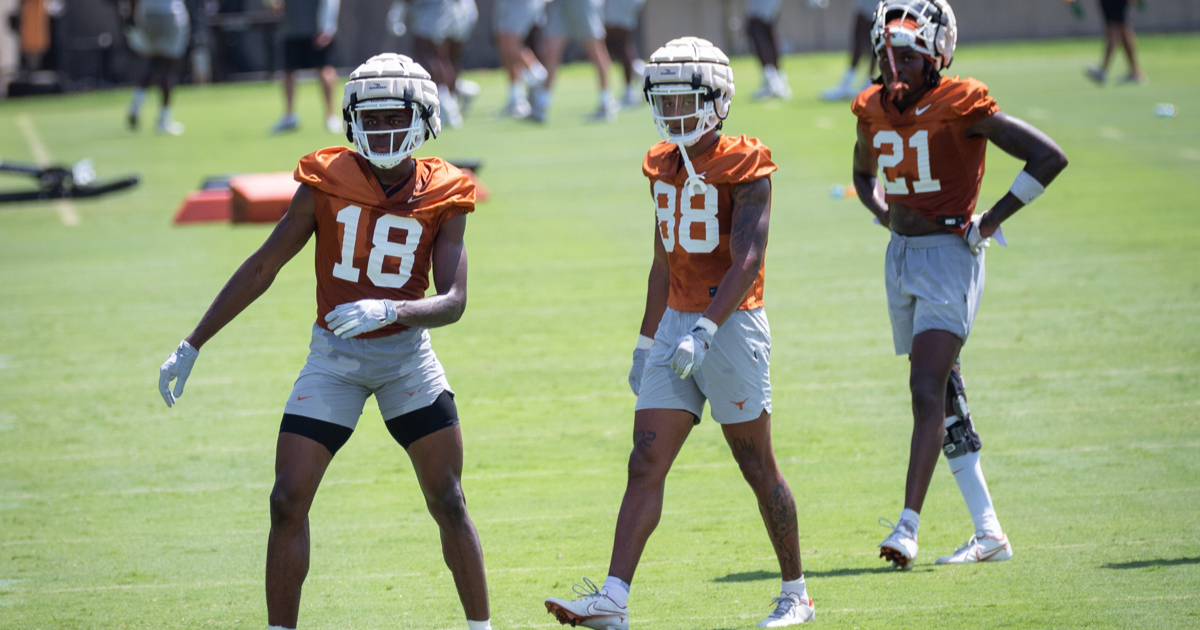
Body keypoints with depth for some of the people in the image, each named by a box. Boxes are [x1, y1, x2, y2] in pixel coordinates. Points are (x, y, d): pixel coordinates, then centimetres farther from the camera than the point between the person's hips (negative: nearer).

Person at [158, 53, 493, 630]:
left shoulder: (442, 198, -7)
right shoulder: (327, 182, -7)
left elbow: (453, 302, -15)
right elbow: (261, 269, -2)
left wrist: (387, 310, -36)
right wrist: (192, 346, -3)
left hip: (408, 355, -1)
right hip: (333, 359, 1)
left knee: (448, 504, -1)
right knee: (288, 504, -6)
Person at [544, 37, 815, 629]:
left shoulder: (745, 168, -11)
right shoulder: (663, 166, 11)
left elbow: (746, 263, -20)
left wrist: (704, 331, -31)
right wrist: (646, 344, 21)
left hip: (732, 325, -6)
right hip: (676, 327, 6)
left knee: (758, 469, 4)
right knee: (645, 464, -4)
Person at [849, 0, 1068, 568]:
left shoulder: (961, 106, -14)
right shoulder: (874, 109, 6)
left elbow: (1049, 158, -15)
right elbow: (863, 174, 28)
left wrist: (990, 221, -13)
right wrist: (887, 216, 8)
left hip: (949, 255, -7)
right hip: (901, 259, 7)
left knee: (928, 391, -16)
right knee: (944, 399, 9)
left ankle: (908, 526, -20)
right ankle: (988, 532, 14)